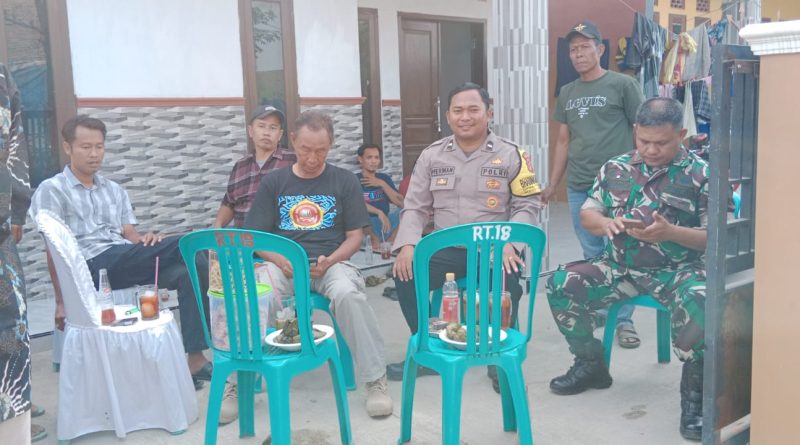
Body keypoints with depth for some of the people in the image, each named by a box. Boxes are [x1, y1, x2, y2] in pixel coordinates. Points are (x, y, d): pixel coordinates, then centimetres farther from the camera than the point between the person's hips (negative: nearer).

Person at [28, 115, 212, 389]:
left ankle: (195, 358, -28)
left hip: (126, 265, 6)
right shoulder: (51, 190, 7)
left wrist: (146, 242, -8)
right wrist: (62, 301, -6)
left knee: (189, 270, -26)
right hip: (93, 266, -6)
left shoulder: (115, 190, 24)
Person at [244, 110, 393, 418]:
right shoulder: (274, 182, 10)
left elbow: (355, 236, 5)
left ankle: (376, 380, -20)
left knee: (348, 294, -36)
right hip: (284, 264, 1)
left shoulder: (344, 181, 7)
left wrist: (330, 260, -15)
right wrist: (280, 260, -15)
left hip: (331, 262, -1)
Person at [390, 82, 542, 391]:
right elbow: (415, 207, 9)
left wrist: (508, 242, -18)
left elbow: (528, 206, 1)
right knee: (404, 274, -21)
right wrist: (407, 244, -10)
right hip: (447, 249, 3)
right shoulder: (431, 155, 9)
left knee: (507, 283, -33)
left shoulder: (511, 155, 2)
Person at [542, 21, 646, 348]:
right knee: (591, 255, 11)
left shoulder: (623, 85, 0)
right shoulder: (567, 93, 14)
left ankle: (623, 320, 9)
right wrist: (552, 184, 14)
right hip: (578, 187, 4)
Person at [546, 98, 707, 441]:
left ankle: (694, 390, -10)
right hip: (621, 266, 4)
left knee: (697, 306, -36)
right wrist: (604, 223, -15)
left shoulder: (701, 175, -5)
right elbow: (587, 214, 9)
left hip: (678, 269, -4)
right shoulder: (616, 168, 6)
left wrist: (671, 232, -24)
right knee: (560, 285, -12)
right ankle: (590, 363, 10)